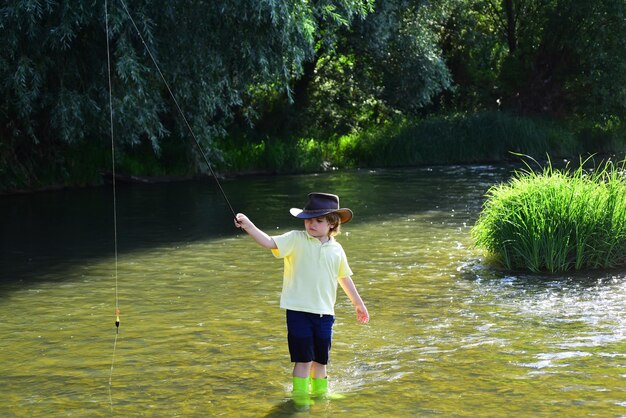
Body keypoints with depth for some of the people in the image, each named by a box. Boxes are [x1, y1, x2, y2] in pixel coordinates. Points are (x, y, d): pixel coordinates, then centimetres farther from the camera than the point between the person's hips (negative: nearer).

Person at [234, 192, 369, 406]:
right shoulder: (296, 240, -6)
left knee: (320, 357, 14)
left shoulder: (336, 250, 6)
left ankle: (319, 391, 35)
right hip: (298, 310, -4)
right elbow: (270, 242, -21)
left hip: (324, 312, 4)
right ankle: (300, 394, 13)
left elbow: (345, 278, 20)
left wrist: (358, 303, 28)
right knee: (303, 357, -2)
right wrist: (248, 226, -38)